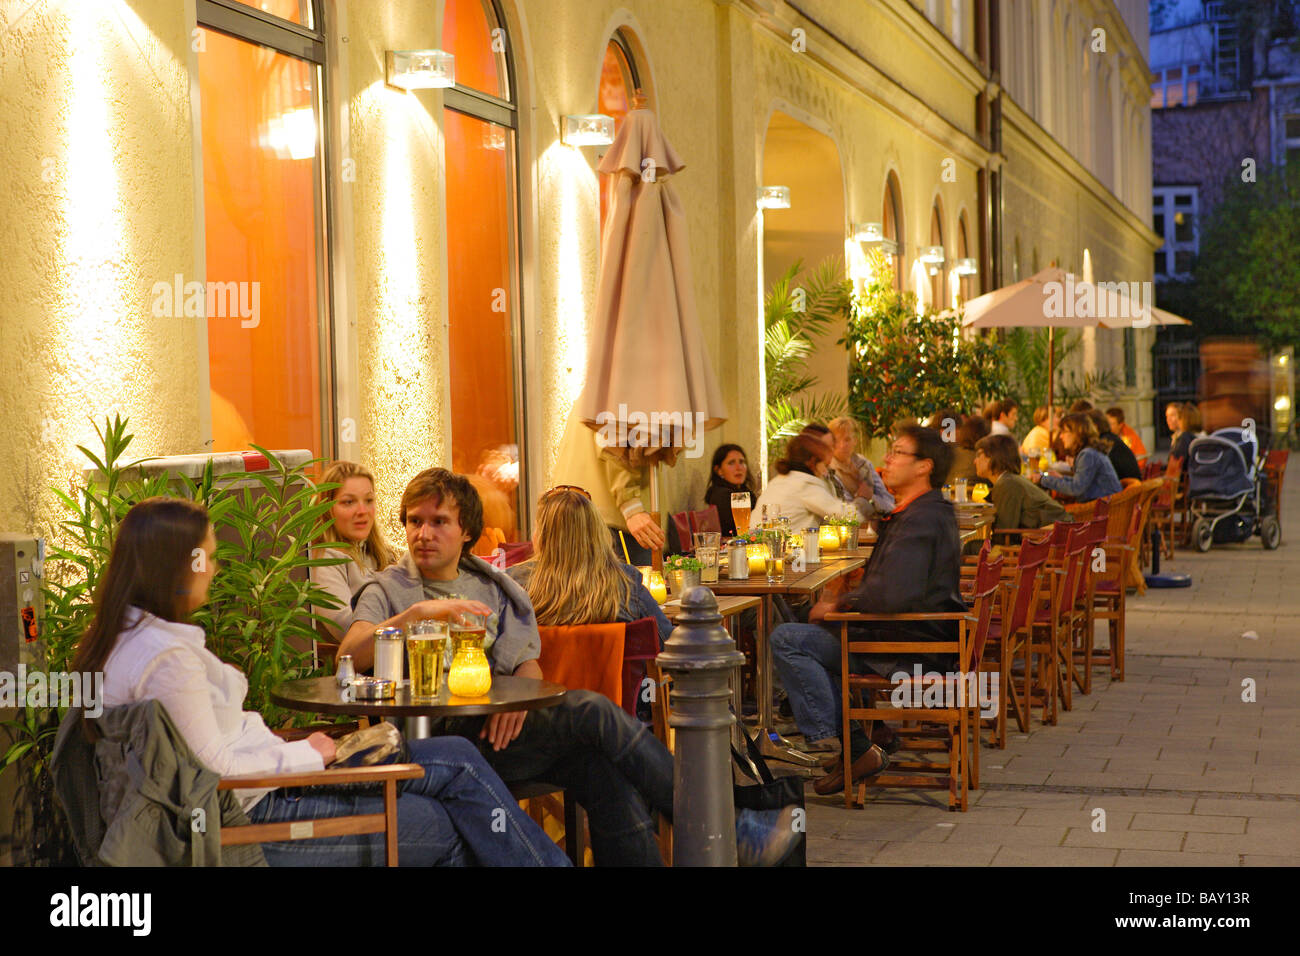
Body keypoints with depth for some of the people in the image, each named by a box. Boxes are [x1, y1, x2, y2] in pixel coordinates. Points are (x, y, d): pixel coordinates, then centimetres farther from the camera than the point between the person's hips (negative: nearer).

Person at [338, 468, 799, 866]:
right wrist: (419, 612, -22)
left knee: (606, 773, -26)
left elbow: (530, 664, 14)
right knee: (592, 711, -26)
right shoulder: (388, 591, 10)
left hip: (504, 724, 5)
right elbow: (350, 654, -9)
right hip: (445, 734, -5)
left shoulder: (493, 587, 23)